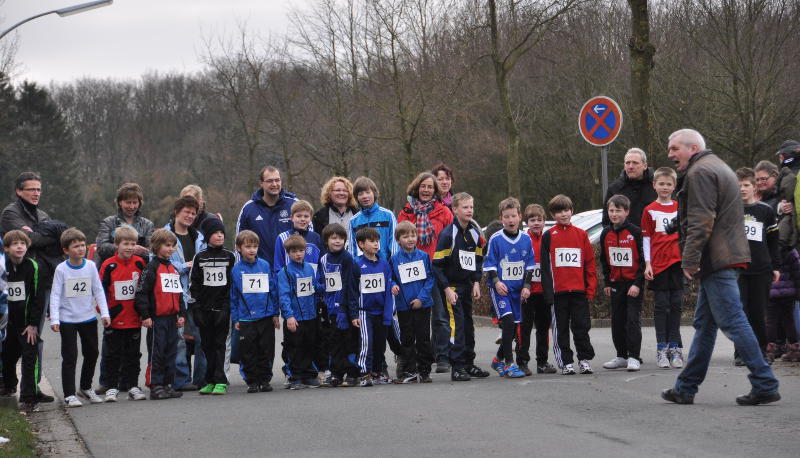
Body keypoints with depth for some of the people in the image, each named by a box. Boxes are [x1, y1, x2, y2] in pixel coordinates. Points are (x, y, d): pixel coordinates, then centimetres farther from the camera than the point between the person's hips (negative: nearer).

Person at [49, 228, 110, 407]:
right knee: (70, 357, -3)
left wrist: (105, 313, -3)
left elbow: (98, 291, 3)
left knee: (92, 353, 13)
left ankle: (86, 387, 31)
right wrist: (54, 319, -15)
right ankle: (69, 394, 2)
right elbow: (55, 295, -8)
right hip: (67, 320, -3)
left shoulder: (90, 266, -1)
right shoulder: (61, 269, -8)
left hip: (89, 318, 4)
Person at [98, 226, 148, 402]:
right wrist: (105, 312, -8)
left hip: (134, 319, 2)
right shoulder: (109, 265, -7)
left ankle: (132, 386, 16)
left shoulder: (139, 263, 1)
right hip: (115, 320, -2)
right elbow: (101, 290, -3)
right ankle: (111, 387, 11)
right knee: (112, 355, 5)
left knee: (133, 354, 9)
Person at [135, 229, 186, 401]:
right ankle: (156, 386, -1)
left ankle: (168, 385, 15)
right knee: (157, 353, -4)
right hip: (156, 319, -7)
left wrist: (182, 314, 15)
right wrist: (145, 315, -16)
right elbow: (142, 292, -12)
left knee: (171, 353, 9)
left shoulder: (174, 269, 17)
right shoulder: (152, 268, -7)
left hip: (172, 318, 7)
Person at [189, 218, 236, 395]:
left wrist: (230, 304, -1)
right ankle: (210, 381, 11)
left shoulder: (229, 256, 6)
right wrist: (196, 307, 0)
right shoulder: (199, 257, 7)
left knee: (219, 344, -4)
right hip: (204, 307, 2)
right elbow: (193, 283, 8)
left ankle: (220, 381, -6)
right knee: (207, 344, 5)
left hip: (222, 307, -2)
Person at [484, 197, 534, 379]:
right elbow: (489, 263, -3)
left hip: (517, 289, 5)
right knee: (508, 321, -19)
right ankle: (508, 364, -15)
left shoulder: (526, 239, 5)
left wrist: (526, 285, 2)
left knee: (514, 326, 7)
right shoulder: (496, 239, -6)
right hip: (500, 288, -5)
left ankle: (499, 359, 28)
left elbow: (530, 265, 11)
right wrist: (496, 282, -16)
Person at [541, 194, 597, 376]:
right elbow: (545, 265, 1)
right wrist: (548, 291, -7)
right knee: (561, 328, 4)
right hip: (558, 291, -1)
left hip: (579, 290, 1)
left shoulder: (581, 234, 8)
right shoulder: (548, 236, 4)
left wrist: (591, 288, 0)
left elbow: (590, 262, 8)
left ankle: (585, 359, 12)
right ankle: (566, 362, 10)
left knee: (581, 326, 1)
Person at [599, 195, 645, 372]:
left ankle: (634, 357, -4)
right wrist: (606, 283, 11)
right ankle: (621, 356, 20)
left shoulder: (635, 232, -10)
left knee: (633, 320, -7)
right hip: (615, 284, 5)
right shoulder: (606, 234, 5)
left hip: (634, 284, -5)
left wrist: (638, 283, -14)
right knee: (617, 321, 10)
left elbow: (643, 259, -9)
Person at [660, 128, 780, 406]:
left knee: (732, 322, -10)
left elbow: (701, 221, -20)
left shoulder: (700, 172, -10)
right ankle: (685, 388, 18)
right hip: (728, 256, 11)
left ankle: (764, 385, -10)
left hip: (716, 260, -11)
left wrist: (690, 260, -19)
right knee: (704, 323, 13)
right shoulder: (717, 167, 24)